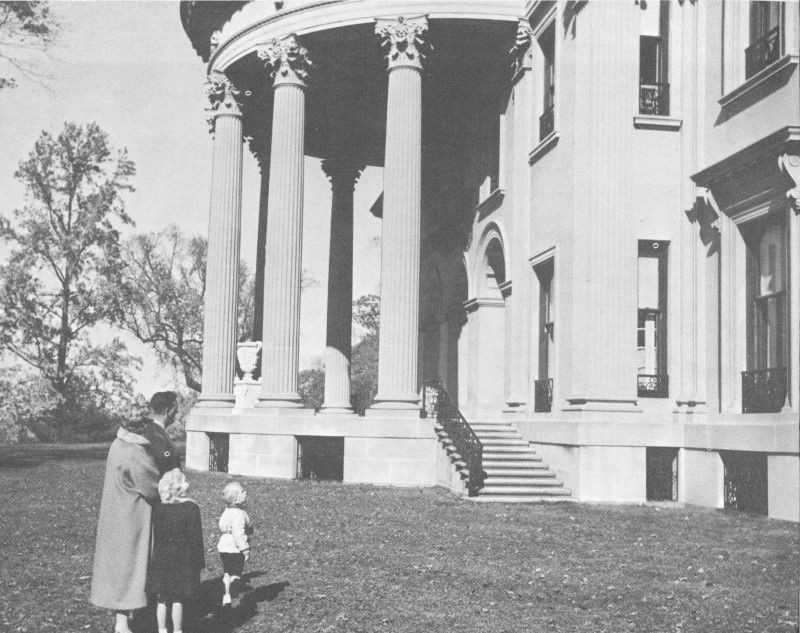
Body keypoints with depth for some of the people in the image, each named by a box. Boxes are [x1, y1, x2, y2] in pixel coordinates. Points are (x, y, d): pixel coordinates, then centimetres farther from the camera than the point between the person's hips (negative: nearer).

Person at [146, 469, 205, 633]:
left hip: (160, 560, 3)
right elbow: (196, 539, -8)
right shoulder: (191, 508, -11)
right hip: (183, 561, -2)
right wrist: (199, 561, 1)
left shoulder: (157, 508, -3)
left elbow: (154, 537, 4)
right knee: (178, 599, 5)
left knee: (161, 599, 12)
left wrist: (153, 558, 14)